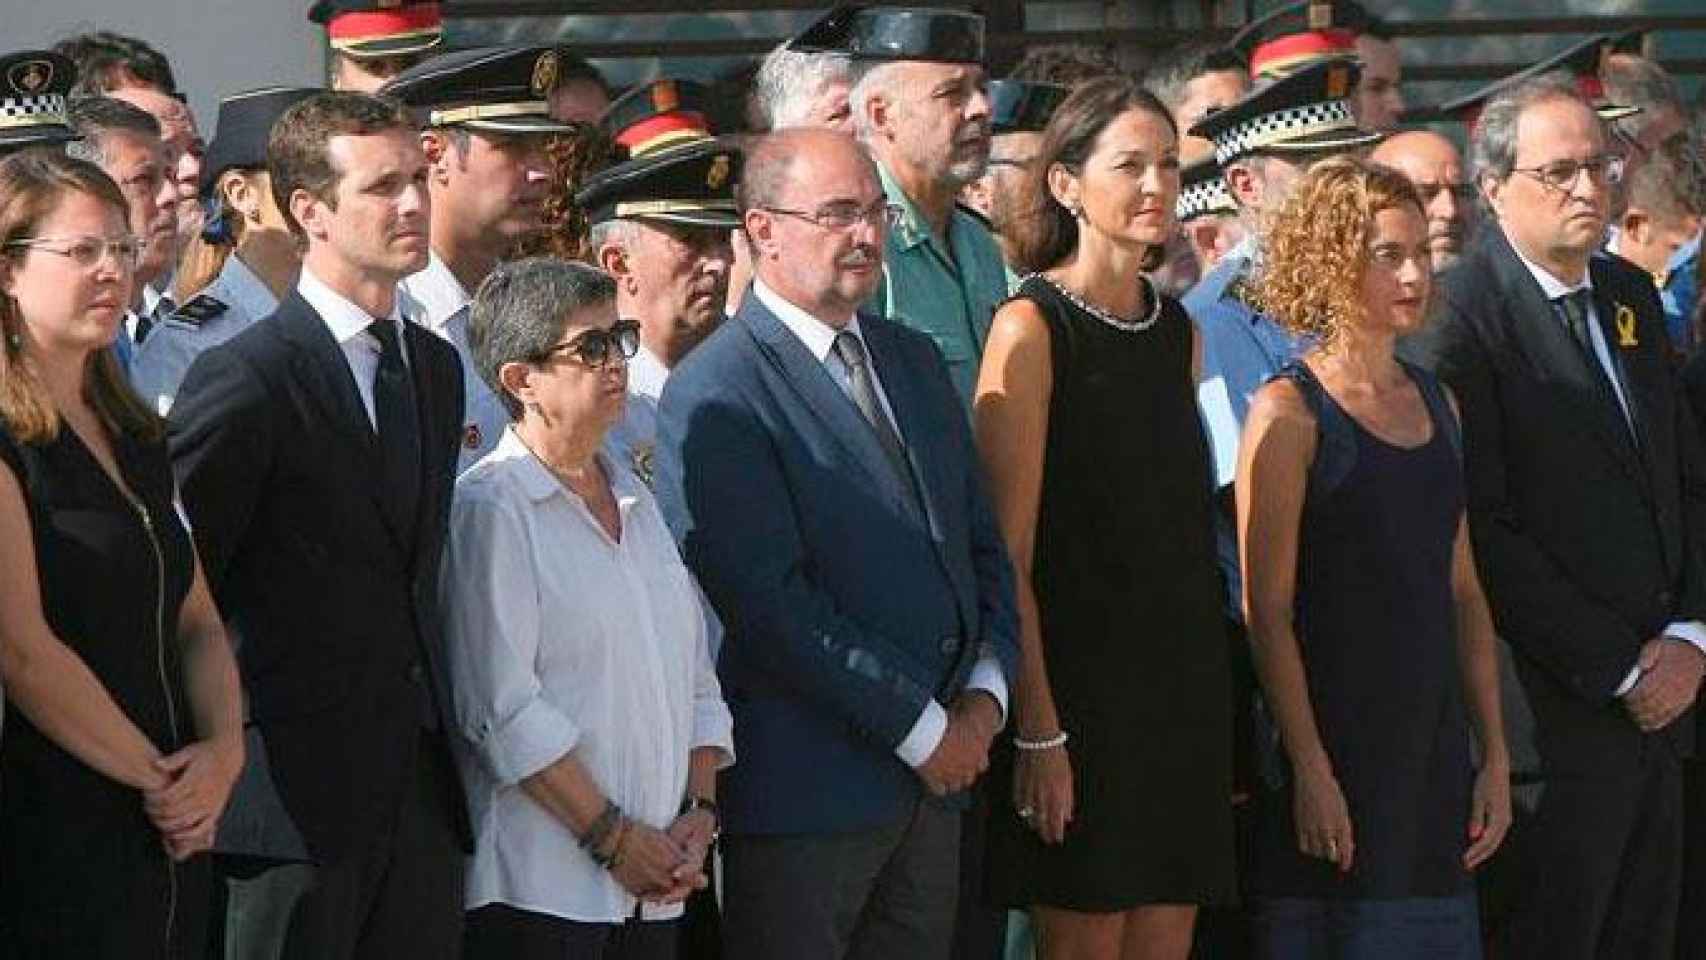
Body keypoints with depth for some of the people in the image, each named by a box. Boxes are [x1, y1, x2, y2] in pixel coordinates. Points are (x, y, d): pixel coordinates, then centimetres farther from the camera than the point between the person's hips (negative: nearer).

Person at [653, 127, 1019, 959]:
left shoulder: (913, 361, 15)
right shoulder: (715, 395, -10)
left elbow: (982, 544, 18)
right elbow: (771, 603, -17)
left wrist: (985, 695, 1)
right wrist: (922, 727, -14)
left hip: (936, 777, 7)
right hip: (806, 789, -7)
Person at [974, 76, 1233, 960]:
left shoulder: (1176, 330, 13)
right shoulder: (1033, 328, -8)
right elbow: (1008, 555, -12)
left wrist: (1214, 700, 14)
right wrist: (1038, 732, -18)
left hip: (1182, 684, 7)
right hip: (1080, 679, -7)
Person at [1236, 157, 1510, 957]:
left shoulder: (1435, 403, 13)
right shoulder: (1289, 411, -7)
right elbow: (1267, 609, -11)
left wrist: (1494, 755, 11)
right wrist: (1309, 770, -17)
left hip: (1432, 736, 6)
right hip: (1331, 735, -6)